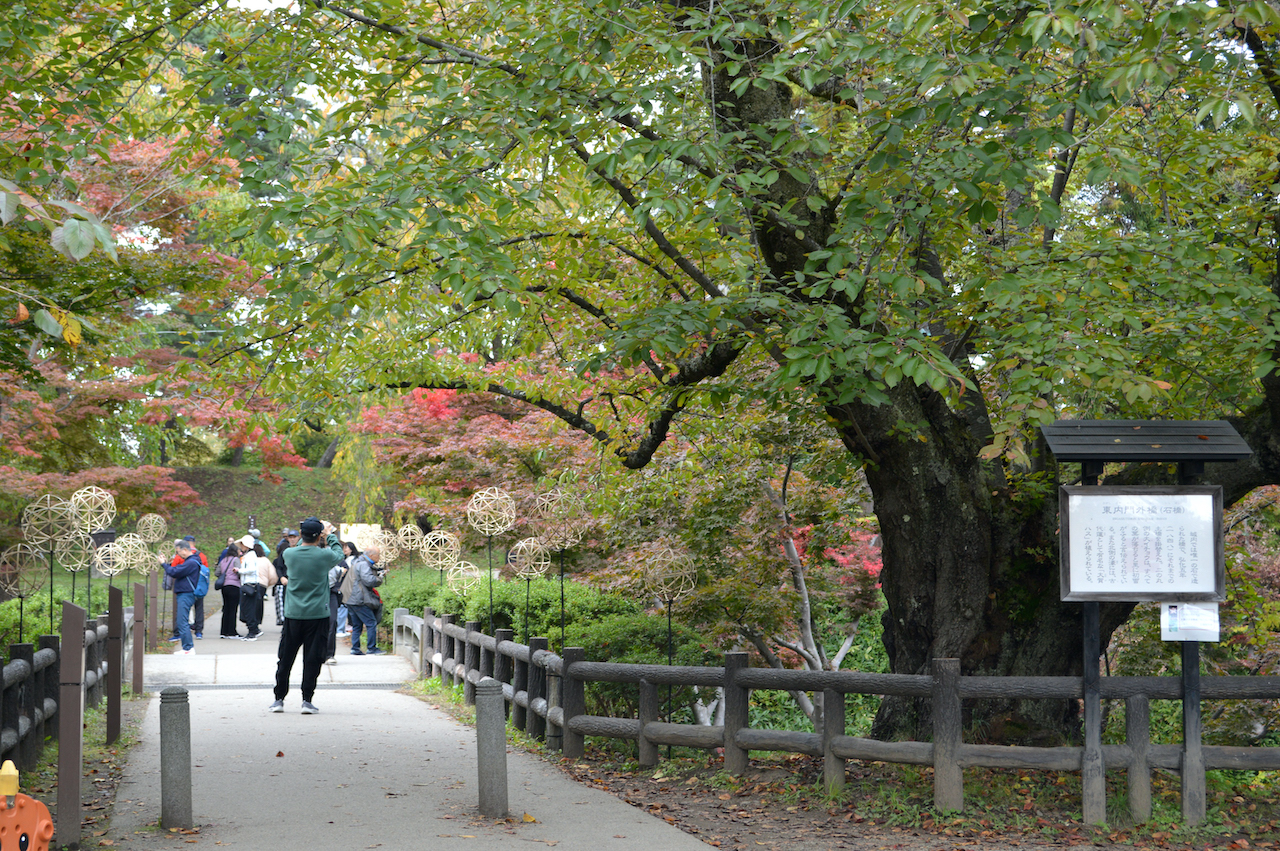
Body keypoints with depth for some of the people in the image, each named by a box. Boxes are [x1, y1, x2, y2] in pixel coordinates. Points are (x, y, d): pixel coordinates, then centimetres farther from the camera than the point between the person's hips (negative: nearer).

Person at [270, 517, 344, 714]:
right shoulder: (324, 555, -9)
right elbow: (338, 553, 14)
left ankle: (279, 699, 14)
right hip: (317, 614, -2)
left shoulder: (289, 554, -3)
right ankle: (307, 701, -1)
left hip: (293, 614, 2)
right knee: (312, 659, 1)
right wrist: (330, 534, 26)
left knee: (285, 659, 10)